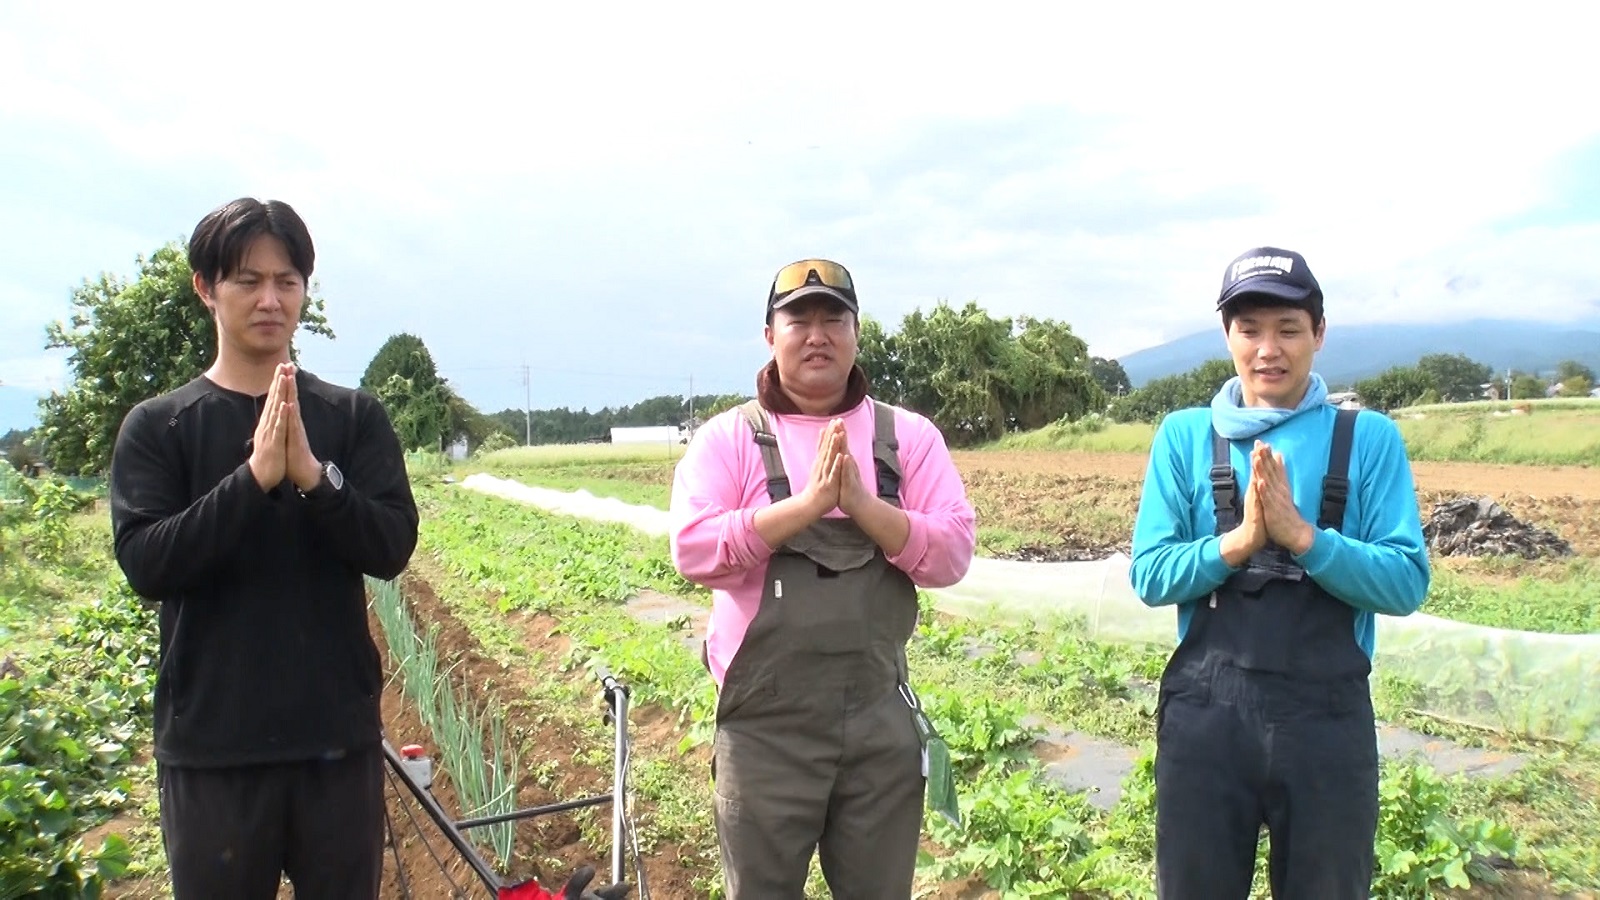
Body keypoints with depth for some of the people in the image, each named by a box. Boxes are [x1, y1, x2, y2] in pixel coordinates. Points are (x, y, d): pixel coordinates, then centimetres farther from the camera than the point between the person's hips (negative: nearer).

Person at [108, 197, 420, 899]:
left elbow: (392, 546, -6)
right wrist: (253, 477, -21)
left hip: (339, 734, 1)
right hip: (210, 742, 0)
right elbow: (145, 564, -9)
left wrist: (311, 474, -21)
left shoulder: (354, 417, 2)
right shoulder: (156, 426, 1)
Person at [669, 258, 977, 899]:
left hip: (882, 719, 2)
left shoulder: (908, 436, 4)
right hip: (765, 725, -1)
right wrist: (809, 503, -21)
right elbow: (693, 551, -14)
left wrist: (860, 503, -19)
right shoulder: (727, 438, -1)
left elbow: (953, 553, -5)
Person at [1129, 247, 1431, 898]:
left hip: (1329, 715, 0)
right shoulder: (1184, 436, 2)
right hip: (1205, 710, 1)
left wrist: (1302, 536, -20)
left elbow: (1407, 584, -6)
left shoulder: (1368, 438, 0)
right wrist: (1239, 540, -18)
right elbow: (1149, 576, -3)